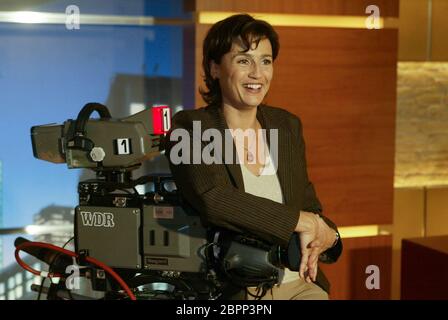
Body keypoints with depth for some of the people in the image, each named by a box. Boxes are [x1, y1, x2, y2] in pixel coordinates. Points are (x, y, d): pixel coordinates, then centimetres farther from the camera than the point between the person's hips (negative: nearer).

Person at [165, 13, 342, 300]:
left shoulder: (288, 126, 12)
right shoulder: (190, 128, -5)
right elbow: (212, 200, -21)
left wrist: (326, 234, -5)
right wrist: (305, 222, -17)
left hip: (298, 283, 5)